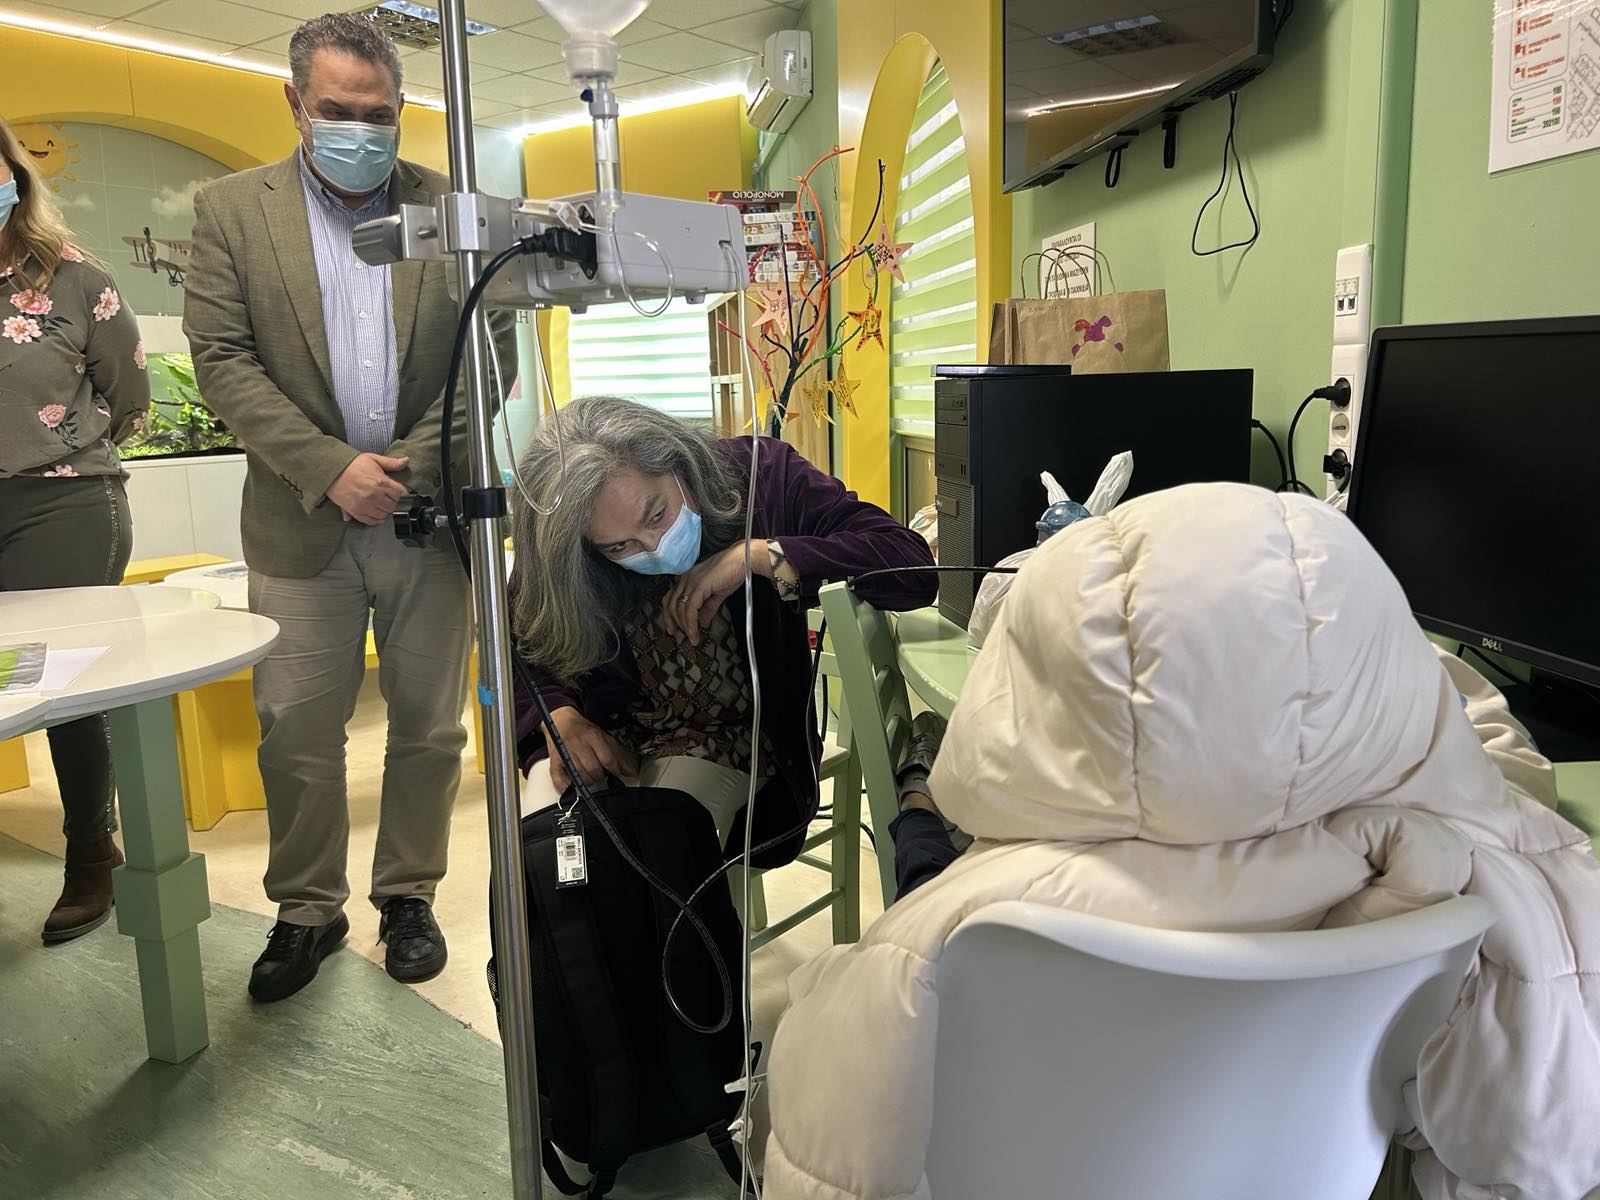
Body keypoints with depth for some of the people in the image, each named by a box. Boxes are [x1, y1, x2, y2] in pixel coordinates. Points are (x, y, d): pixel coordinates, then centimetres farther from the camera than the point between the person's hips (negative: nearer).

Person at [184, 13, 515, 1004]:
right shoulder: (232, 208, 4)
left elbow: (494, 346, 1)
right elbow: (221, 358, -3)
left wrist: (422, 457, -10)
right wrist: (330, 467, -14)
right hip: (304, 522, 0)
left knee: (429, 726, 9)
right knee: (296, 730, 5)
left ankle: (409, 897, 28)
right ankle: (308, 911, 24)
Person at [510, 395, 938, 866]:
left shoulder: (760, 474, -18)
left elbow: (915, 565, -27)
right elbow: (526, 655, 3)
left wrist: (758, 555, -33)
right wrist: (560, 718, -19)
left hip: (726, 741, -1)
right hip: (602, 735, 2)